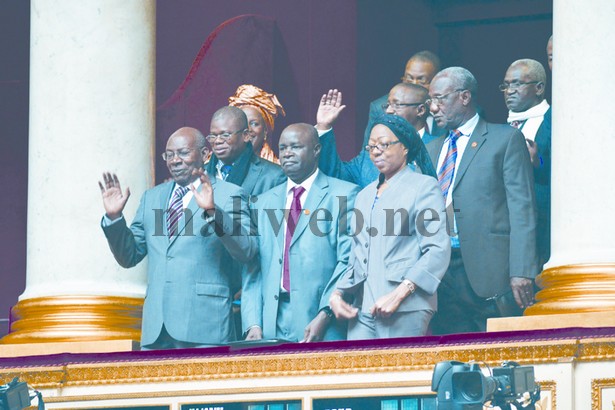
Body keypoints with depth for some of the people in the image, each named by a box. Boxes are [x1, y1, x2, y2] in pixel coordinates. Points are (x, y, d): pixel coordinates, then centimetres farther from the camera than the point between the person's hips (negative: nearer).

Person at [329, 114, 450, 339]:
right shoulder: (365, 196, 24)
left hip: (406, 310, -6)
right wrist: (338, 294, 6)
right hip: (362, 309, 6)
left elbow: (438, 250, -8)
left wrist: (399, 295, -16)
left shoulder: (424, 186, 3)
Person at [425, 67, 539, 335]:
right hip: (441, 271, 5)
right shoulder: (432, 149, 21)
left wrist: (521, 272, -14)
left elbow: (522, 209, -5)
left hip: (488, 272, -5)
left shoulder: (506, 139, 2)